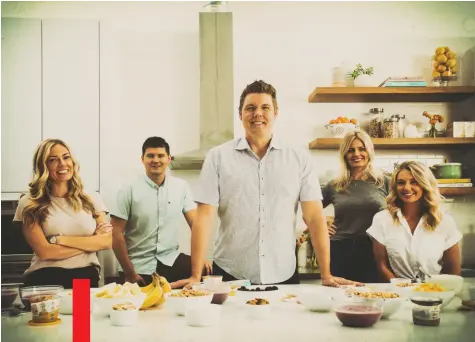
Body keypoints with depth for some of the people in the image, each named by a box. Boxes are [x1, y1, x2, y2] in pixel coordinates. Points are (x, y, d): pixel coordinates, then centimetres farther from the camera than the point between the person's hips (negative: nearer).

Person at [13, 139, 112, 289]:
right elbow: (44, 251, -7)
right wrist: (90, 242, -3)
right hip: (46, 280, -2)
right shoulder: (29, 204, 2)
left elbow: (107, 241, -1)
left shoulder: (92, 199, 10)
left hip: (87, 278, 2)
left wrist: (59, 240, -7)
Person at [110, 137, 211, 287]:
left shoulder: (181, 187, 3)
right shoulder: (128, 191, -4)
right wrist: (129, 273, -9)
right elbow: (116, 233, -5)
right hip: (140, 266, -2)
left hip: (171, 260, 2)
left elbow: (195, 224, 1)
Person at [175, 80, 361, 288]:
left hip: (283, 277, 1)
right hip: (229, 275, -1)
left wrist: (326, 275, -4)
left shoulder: (299, 160, 2)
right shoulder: (218, 157, -1)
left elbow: (315, 217, 0)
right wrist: (195, 276, -9)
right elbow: (204, 217, -5)